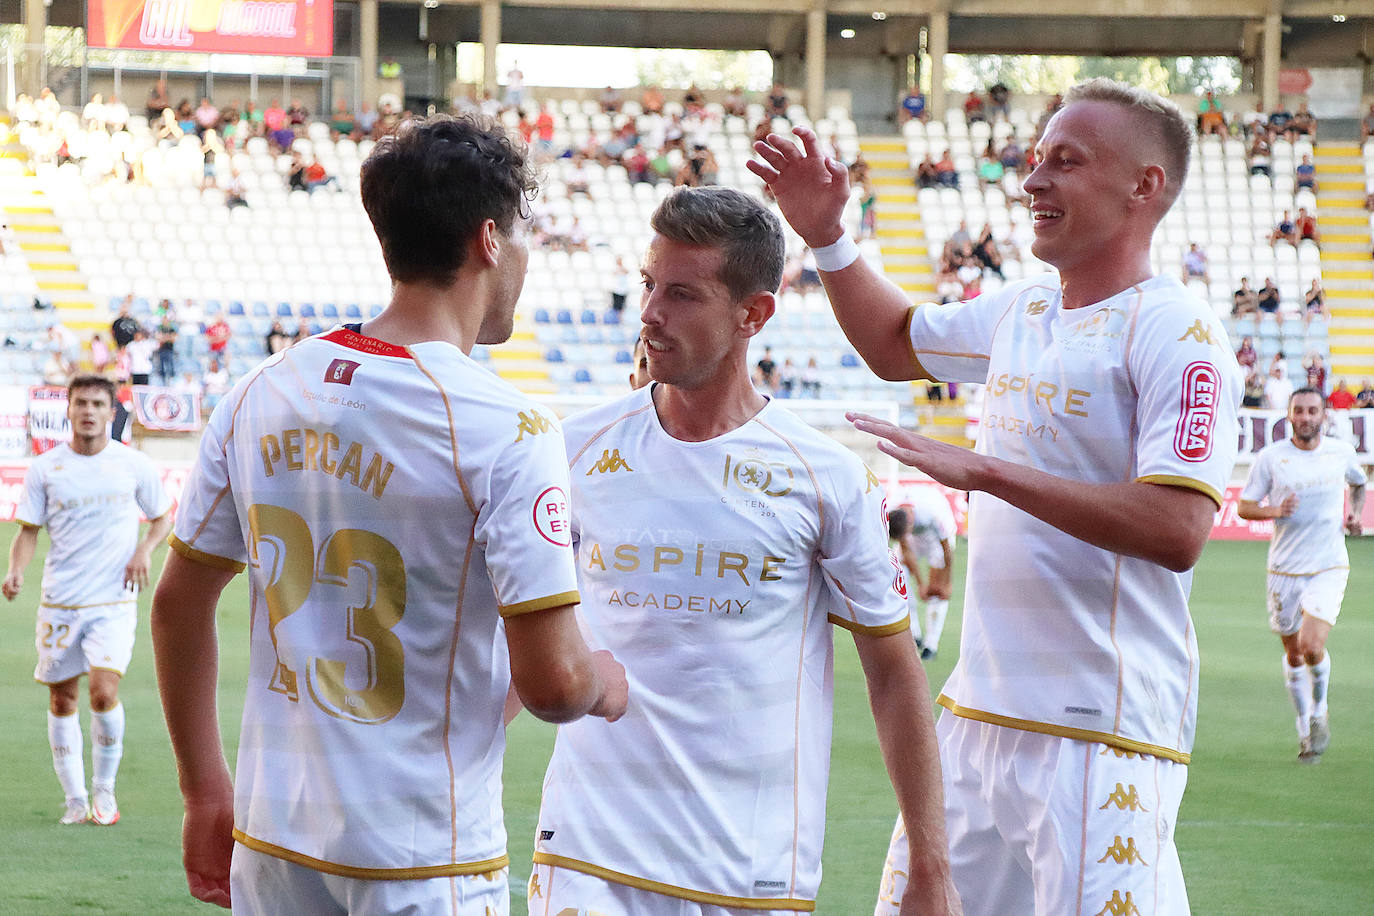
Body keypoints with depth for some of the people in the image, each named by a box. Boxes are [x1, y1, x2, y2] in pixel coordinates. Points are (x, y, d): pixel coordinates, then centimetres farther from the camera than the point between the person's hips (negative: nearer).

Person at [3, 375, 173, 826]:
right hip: (59, 602, 2)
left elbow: (163, 515, 14)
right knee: (62, 700, 4)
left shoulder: (133, 464, 1)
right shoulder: (44, 468, 2)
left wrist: (145, 549, -5)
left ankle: (104, 789, 3)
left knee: (104, 691, -17)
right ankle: (75, 800, 17)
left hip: (114, 602, -2)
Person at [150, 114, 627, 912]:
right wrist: (605, 683, 6)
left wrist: (206, 792, 19)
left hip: (272, 845, 6)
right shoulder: (508, 429, -15)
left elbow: (178, 605, 9)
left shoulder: (261, 395, 3)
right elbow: (550, 682, -17)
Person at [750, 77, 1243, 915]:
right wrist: (826, 235, 21)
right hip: (979, 711, 8)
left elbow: (1177, 530, -24)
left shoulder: (1174, 332, -12)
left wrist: (985, 471, -22)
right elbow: (893, 344, 35)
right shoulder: (1022, 312, 14)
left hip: (1099, 731, -8)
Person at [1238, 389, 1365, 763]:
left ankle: (1319, 709, 9)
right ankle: (1304, 726, 27)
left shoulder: (1342, 452, 1)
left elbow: (1358, 483, 23)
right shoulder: (1271, 457, -4)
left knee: (1312, 645, -18)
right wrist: (1275, 511, -20)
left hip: (1329, 567, -1)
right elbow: (1244, 506, 0)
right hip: (1284, 570, 1)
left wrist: (1354, 512, 4)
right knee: (1293, 653, 8)